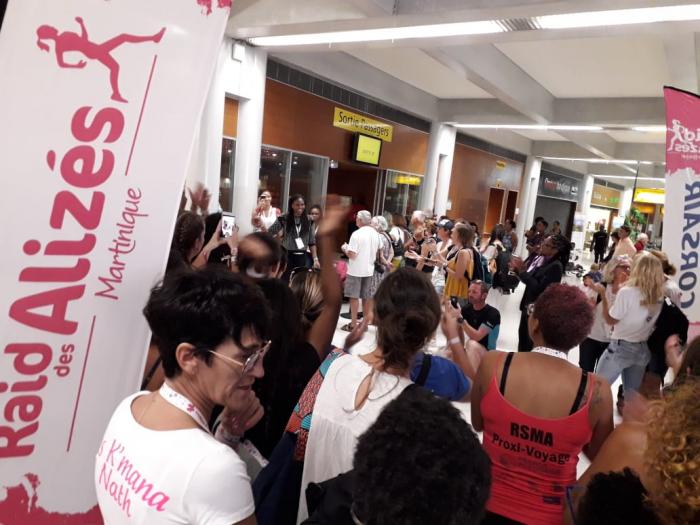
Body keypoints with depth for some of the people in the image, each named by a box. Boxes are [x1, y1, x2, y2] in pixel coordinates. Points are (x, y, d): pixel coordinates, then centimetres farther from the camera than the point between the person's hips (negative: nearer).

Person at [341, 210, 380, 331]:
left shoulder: (357, 234, -17)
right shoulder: (375, 234, 5)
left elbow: (352, 254, -19)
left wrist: (345, 249, -1)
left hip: (356, 270, -6)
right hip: (369, 269, 6)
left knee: (354, 297, 1)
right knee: (366, 297, 14)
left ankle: (353, 324, 6)